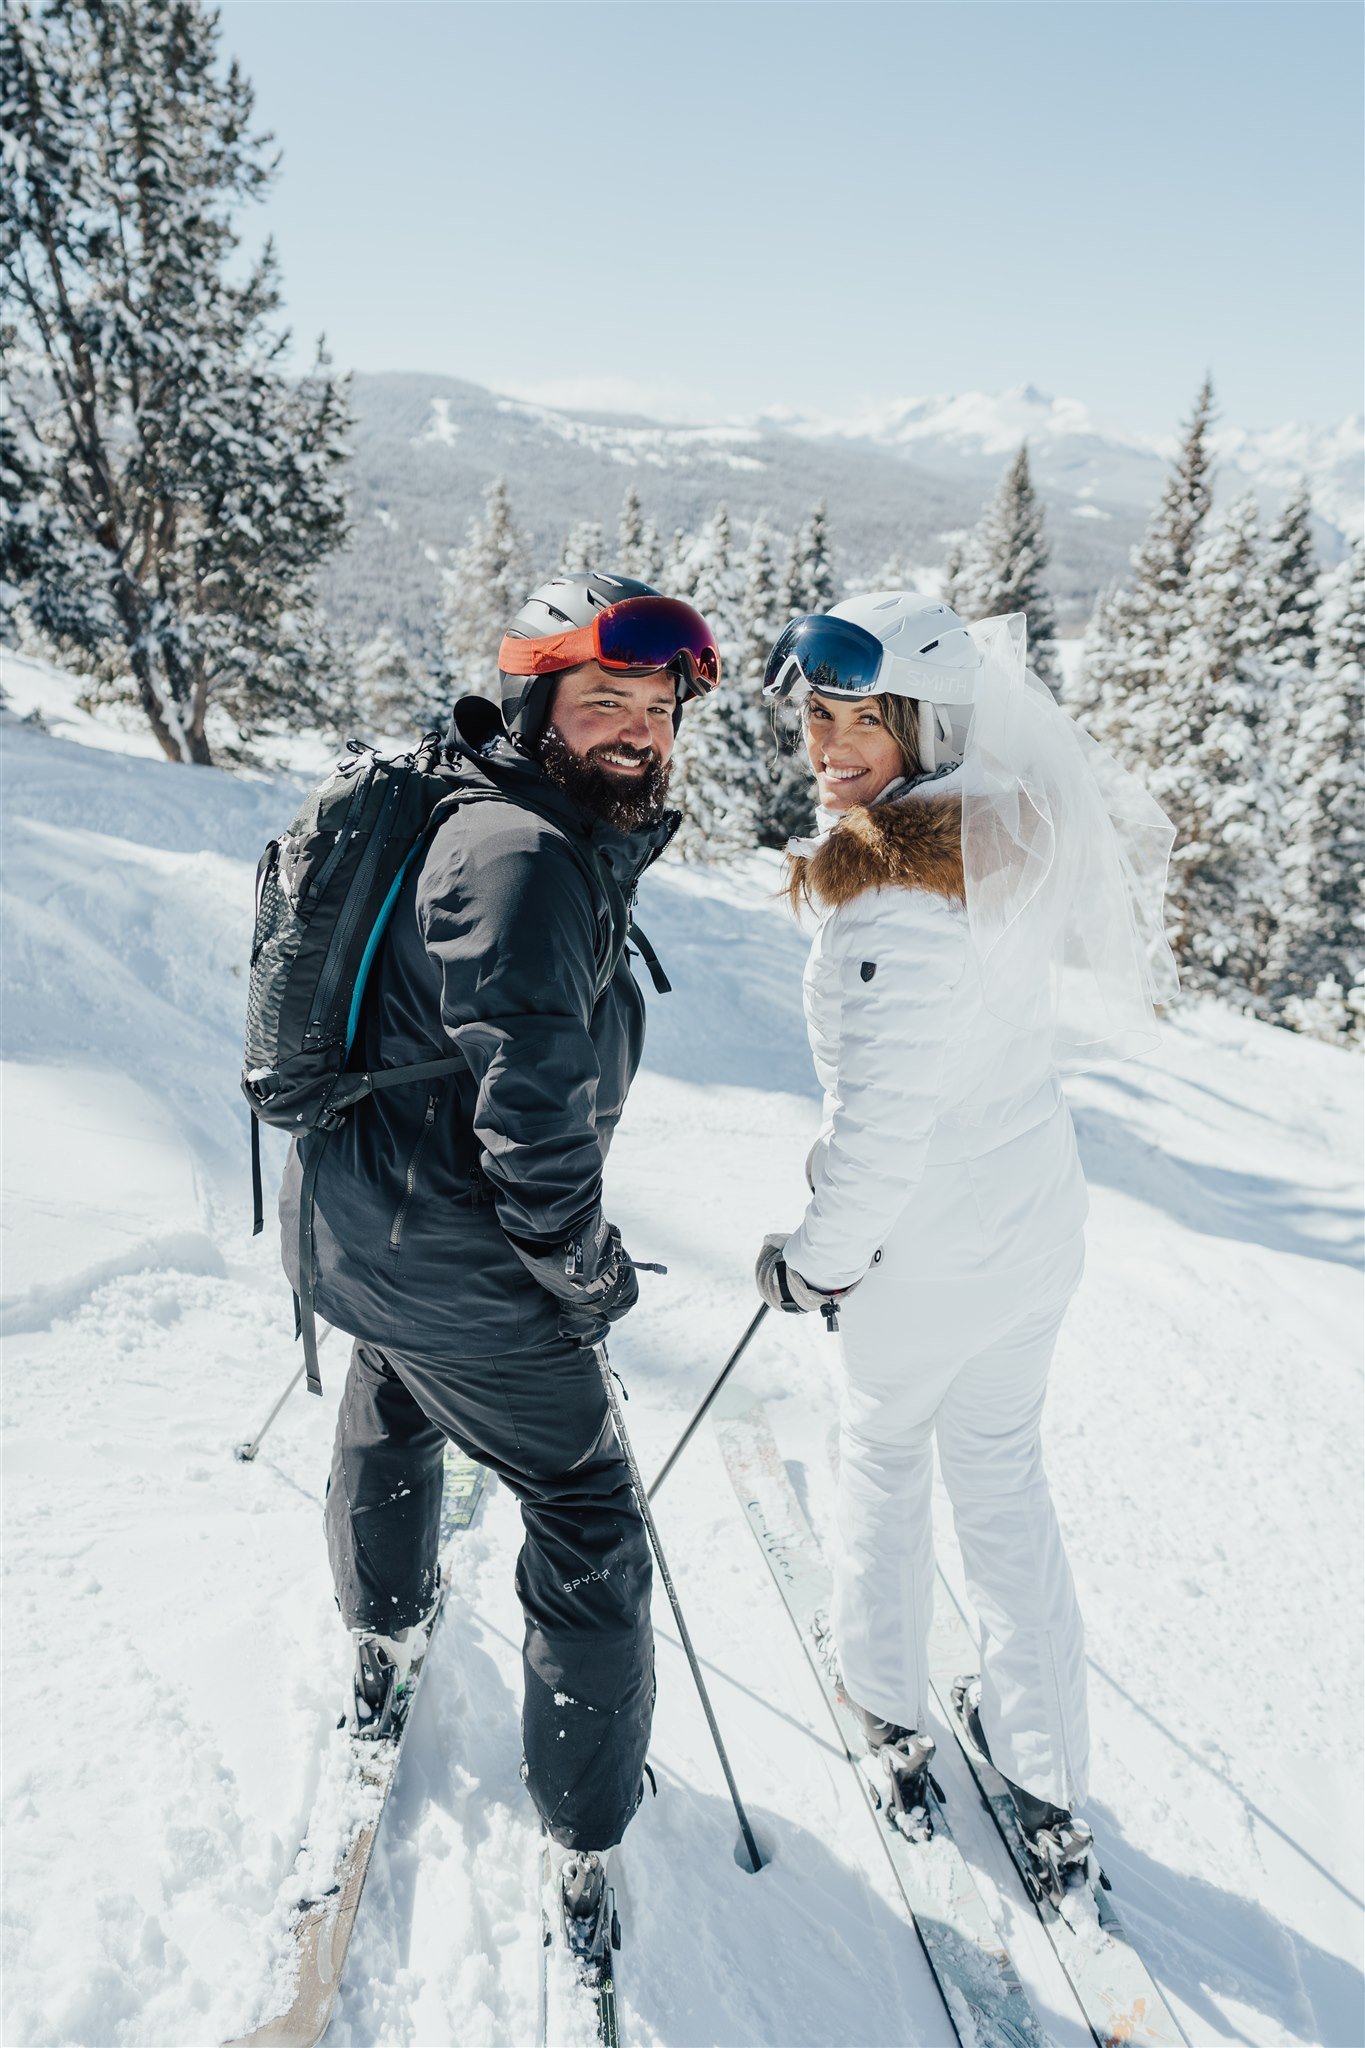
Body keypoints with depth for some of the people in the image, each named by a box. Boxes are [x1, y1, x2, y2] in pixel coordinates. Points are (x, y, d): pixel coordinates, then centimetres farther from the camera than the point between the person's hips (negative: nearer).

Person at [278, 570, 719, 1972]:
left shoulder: (562, 831, 7)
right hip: (461, 1274, -11)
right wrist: (586, 1271, -14)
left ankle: (383, 1645, 63)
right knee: (588, 1528, 7)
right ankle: (584, 1845, 23)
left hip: (360, 1217, 11)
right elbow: (533, 1108, -29)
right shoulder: (527, 857, -26)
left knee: (389, 1421, 34)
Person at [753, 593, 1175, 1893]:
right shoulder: (1008, 846, 0)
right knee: (1004, 1475, 21)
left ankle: (891, 1711, 43)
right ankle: (1047, 1782, 36)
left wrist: (817, 1258, -13)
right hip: (1035, 1226, 7)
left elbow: (882, 1124, -28)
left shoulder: (896, 896, -28)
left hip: (927, 1258, -7)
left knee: (883, 1448, 20)